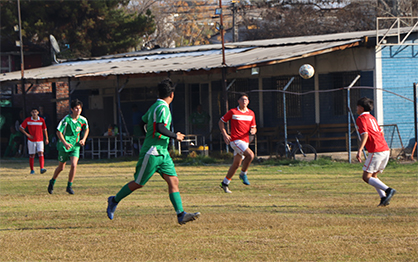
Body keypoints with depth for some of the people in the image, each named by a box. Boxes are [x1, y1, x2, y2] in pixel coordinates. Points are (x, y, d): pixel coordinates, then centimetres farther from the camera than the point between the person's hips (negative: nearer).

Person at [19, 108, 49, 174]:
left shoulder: (41, 120, 3)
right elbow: (21, 128, 4)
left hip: (40, 140, 0)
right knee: (31, 155, 4)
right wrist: (27, 134, -6)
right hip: (31, 140, 0)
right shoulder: (28, 120, -1)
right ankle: (32, 170, 15)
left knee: (41, 153, -16)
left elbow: (44, 129, 13)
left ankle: (42, 169, -25)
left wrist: (46, 139, 8)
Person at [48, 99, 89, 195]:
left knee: (74, 165, -17)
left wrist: (83, 139, 3)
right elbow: (58, 132, -12)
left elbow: (86, 129, 18)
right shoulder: (66, 120, -16)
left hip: (75, 146, 2)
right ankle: (52, 182, 37)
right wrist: (65, 143, -23)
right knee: (61, 167, 9)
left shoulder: (83, 120, -4)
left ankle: (69, 186, -2)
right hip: (64, 146, -2)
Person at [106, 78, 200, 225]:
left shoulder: (155, 106, 12)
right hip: (152, 153, -9)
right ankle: (114, 201, 21)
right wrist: (175, 136, -17)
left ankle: (181, 215, -9)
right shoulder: (163, 108, -17)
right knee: (138, 183, 2)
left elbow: (142, 123, 22)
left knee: (173, 181, -3)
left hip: (162, 153, 9)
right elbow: (160, 128, -29)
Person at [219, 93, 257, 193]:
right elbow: (221, 122, 4)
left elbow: (253, 127, 18)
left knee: (236, 164, 9)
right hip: (236, 140, -6)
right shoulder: (233, 112, -3)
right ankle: (243, 174, -5)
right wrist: (224, 134, -8)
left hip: (245, 141, 6)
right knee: (250, 155, -25)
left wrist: (253, 130, -7)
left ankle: (225, 183, 21)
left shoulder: (251, 113, 11)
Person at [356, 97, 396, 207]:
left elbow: (365, 135, -18)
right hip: (385, 149, 9)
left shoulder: (361, 119, -4)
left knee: (366, 177, -4)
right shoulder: (372, 118, 22)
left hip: (376, 151, -9)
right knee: (373, 176, 16)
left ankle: (388, 190, -20)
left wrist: (359, 150, -26)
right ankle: (384, 198, 0)